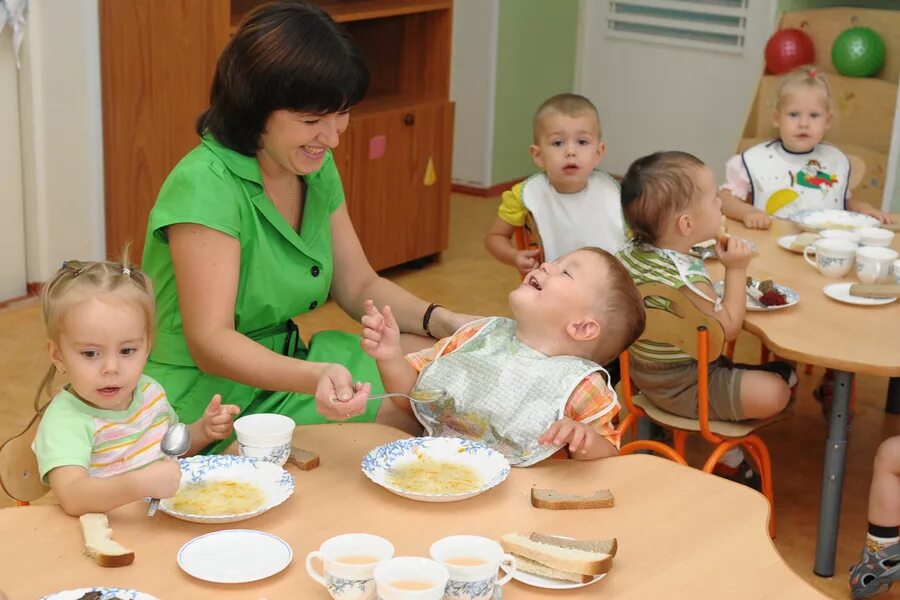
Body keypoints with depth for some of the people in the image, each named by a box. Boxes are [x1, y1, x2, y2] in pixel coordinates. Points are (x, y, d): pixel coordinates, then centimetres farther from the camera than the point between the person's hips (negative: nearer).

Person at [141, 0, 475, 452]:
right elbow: (209, 342, -27)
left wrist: (443, 321, -11)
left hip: (281, 366, 8)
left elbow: (360, 287, 8)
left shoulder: (317, 170, 2)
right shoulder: (205, 187, -23)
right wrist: (313, 377, -45)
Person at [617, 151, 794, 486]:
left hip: (643, 371, 9)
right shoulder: (687, 279, -29)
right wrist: (736, 270, -15)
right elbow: (727, 329, -18)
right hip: (681, 388, -9)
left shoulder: (629, 254, -4)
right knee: (774, 392, -16)